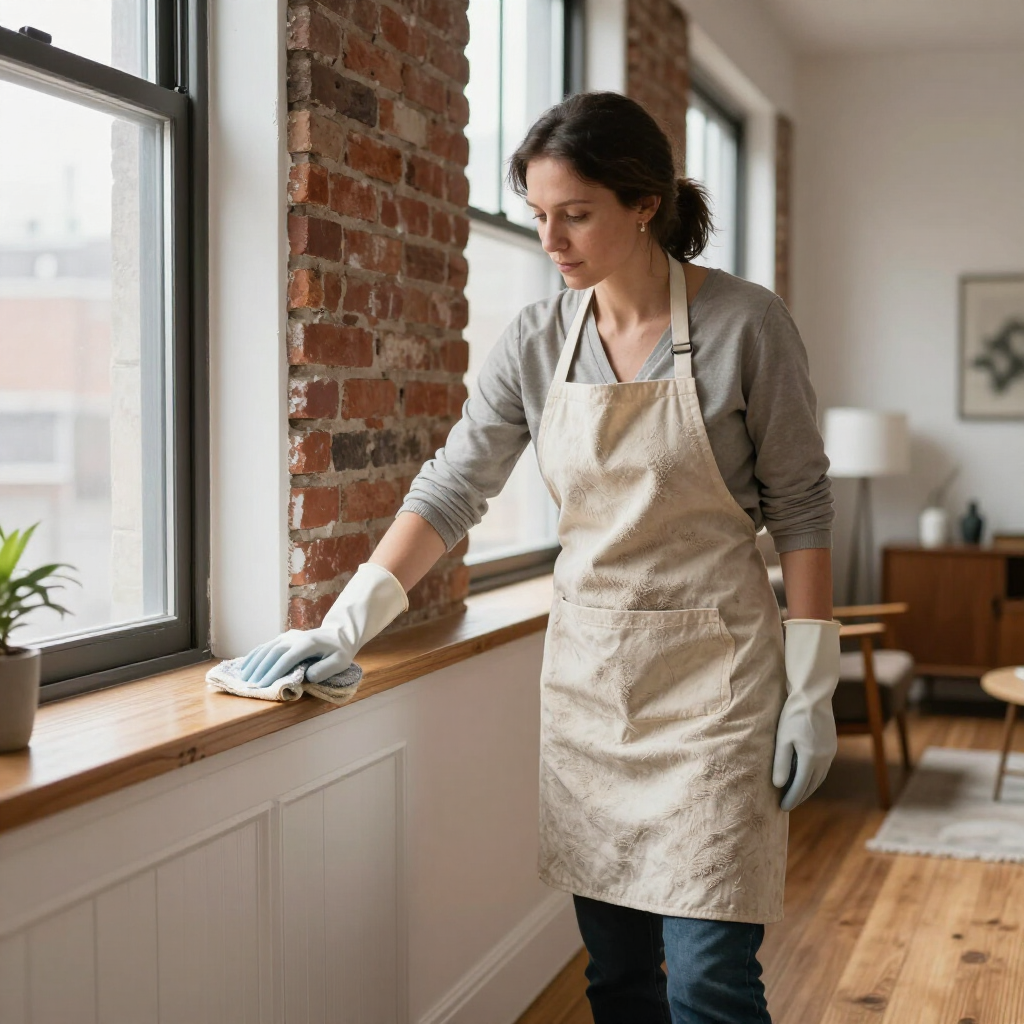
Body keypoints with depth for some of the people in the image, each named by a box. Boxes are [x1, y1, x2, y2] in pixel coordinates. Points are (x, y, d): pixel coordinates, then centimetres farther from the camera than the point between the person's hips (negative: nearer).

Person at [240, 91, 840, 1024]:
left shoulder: (745, 326, -9)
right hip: (585, 667, 4)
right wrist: (346, 623, -5)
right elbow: (450, 491, 3)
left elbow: (800, 508, -5)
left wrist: (811, 690, -7)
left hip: (712, 673, -4)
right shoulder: (537, 342, 2)